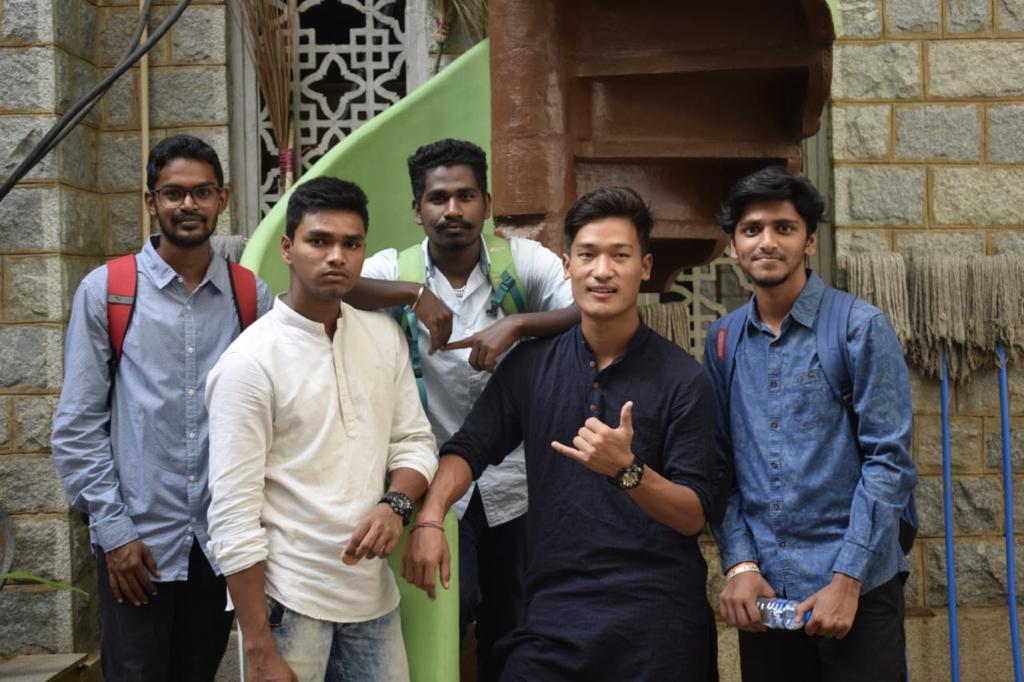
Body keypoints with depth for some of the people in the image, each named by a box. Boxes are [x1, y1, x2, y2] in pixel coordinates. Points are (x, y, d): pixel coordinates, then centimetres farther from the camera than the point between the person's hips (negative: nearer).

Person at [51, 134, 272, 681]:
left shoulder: (252, 297, 2)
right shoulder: (104, 292, -4)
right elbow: (77, 428, -4)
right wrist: (113, 530, -7)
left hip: (221, 538, 2)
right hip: (137, 542, -2)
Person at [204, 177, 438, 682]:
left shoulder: (385, 337, 5)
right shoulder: (249, 363, -13)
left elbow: (415, 441, 11)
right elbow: (233, 519, -14)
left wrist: (395, 503, -12)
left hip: (373, 596, 5)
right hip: (287, 602, -5)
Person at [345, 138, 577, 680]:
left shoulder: (523, 260, -5)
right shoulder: (397, 269, -5)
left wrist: (517, 324, -30)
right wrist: (416, 293, -29)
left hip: (514, 483, 2)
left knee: (511, 631, 13)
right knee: (452, 606, -14)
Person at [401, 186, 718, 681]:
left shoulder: (681, 379, -5)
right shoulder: (530, 365, 5)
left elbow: (692, 515, -6)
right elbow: (469, 449, 4)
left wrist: (627, 470, -24)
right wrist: (430, 518, -14)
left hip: (656, 622, -2)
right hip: (554, 614, 2)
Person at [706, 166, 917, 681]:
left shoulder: (861, 328, -4)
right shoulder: (723, 341, 7)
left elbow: (888, 460, -8)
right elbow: (722, 467, 8)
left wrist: (847, 579, -14)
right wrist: (739, 565, -5)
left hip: (856, 588, -3)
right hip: (762, 592, 3)